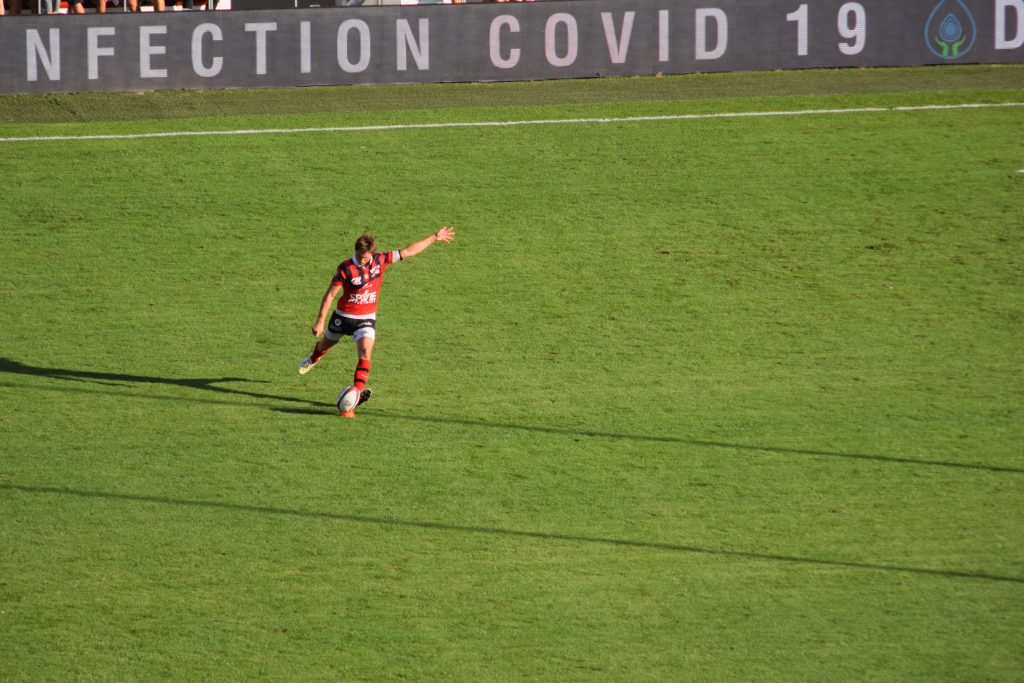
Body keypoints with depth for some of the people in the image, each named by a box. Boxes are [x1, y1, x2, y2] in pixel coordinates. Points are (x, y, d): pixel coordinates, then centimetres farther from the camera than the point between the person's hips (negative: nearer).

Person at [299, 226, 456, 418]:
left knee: (365, 353, -21)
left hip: (366, 319, 0)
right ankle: (313, 359, 59)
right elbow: (330, 295, -16)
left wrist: (435, 237, -2)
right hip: (343, 316, 0)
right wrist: (320, 321, -18)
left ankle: (357, 393, -24)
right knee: (326, 344, 24)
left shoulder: (381, 261, -13)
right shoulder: (346, 269, -22)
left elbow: (408, 251, -4)